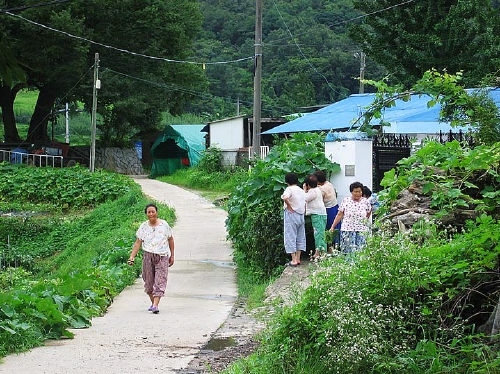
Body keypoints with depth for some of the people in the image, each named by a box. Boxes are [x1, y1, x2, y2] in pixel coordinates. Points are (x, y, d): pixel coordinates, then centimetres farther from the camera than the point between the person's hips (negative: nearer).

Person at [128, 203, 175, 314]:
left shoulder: (164, 224, 1)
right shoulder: (143, 227, 3)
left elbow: (170, 240, 10)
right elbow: (138, 243, 4)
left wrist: (172, 256, 10)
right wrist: (132, 256, -7)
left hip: (162, 257, -2)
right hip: (148, 256, 2)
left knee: (160, 281, -11)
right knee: (149, 281, 6)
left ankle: (155, 305, -18)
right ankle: (153, 303, 23)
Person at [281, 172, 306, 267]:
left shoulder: (289, 189, -11)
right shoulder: (302, 191, 11)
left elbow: (285, 198, -32)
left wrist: (289, 206, -19)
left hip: (291, 215, -7)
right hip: (301, 215, 7)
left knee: (290, 237, -2)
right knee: (300, 237, 12)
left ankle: (294, 260, -5)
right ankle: (298, 258, 15)